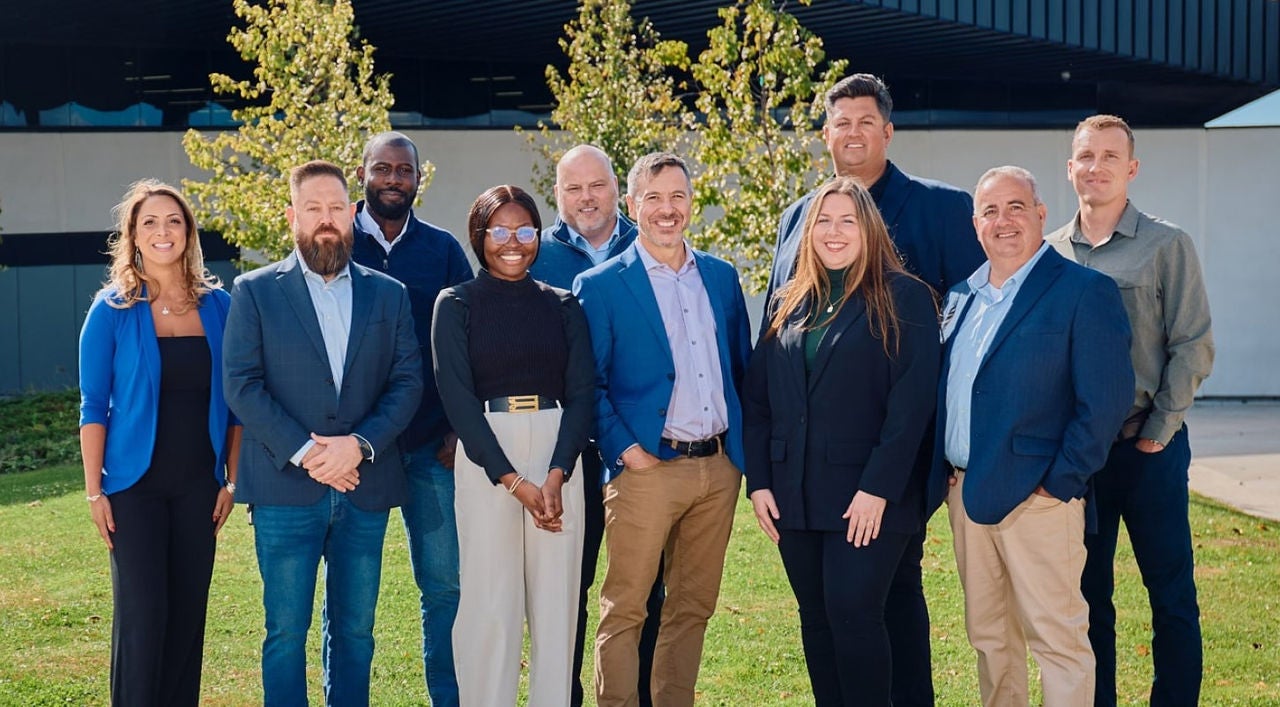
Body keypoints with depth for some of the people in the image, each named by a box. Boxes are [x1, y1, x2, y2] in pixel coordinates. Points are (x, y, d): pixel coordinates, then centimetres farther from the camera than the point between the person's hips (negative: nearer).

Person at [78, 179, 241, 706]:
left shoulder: (217, 306, 3)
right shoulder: (112, 310, -4)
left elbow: (232, 401, 7)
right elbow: (93, 406, -4)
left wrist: (233, 479, 4)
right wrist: (95, 491, -8)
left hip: (199, 485, 3)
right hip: (136, 484, -3)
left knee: (189, 611, 8)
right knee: (142, 614, -4)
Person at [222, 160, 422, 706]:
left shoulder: (388, 295, 10)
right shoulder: (255, 292, 3)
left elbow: (408, 382, 3)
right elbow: (241, 385, -4)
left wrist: (360, 445, -12)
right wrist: (303, 452, -13)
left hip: (365, 487, 2)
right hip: (285, 489, -2)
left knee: (355, 630, 9)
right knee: (286, 631, 2)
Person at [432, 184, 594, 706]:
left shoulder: (562, 306, 10)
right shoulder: (456, 305, 3)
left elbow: (581, 392, 3)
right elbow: (457, 397, -5)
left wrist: (556, 475, -12)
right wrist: (516, 483, -12)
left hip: (557, 452, 2)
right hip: (485, 456, -2)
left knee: (556, 599, 4)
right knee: (489, 600, -1)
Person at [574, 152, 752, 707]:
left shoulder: (722, 277, 12)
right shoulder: (600, 286, -2)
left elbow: (741, 368, 17)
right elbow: (590, 383, -5)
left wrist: (744, 448, 9)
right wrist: (624, 449, -13)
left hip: (719, 467, 5)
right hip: (646, 469, -4)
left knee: (693, 607, 11)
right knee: (624, 609, -1)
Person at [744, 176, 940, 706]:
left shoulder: (904, 298, -3)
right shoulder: (789, 304, 12)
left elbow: (911, 401, -10)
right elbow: (757, 398, 11)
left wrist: (878, 488, -16)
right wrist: (758, 481, 2)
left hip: (867, 496, -5)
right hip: (795, 495, 5)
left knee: (853, 615, -9)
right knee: (816, 620, 10)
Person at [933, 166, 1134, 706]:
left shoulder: (1085, 292, -8)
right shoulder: (961, 296, 14)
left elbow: (1106, 399, -13)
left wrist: (1059, 484, -15)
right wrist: (945, 476, 8)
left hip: (1035, 496, -7)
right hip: (965, 493, 7)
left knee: (1057, 639, -1)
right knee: (987, 636, 15)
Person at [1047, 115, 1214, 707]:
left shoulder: (1167, 246, -2)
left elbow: (1193, 347, -5)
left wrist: (1158, 432, -10)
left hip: (1148, 447, -3)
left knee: (1171, 592, 3)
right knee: (1086, 592, 11)